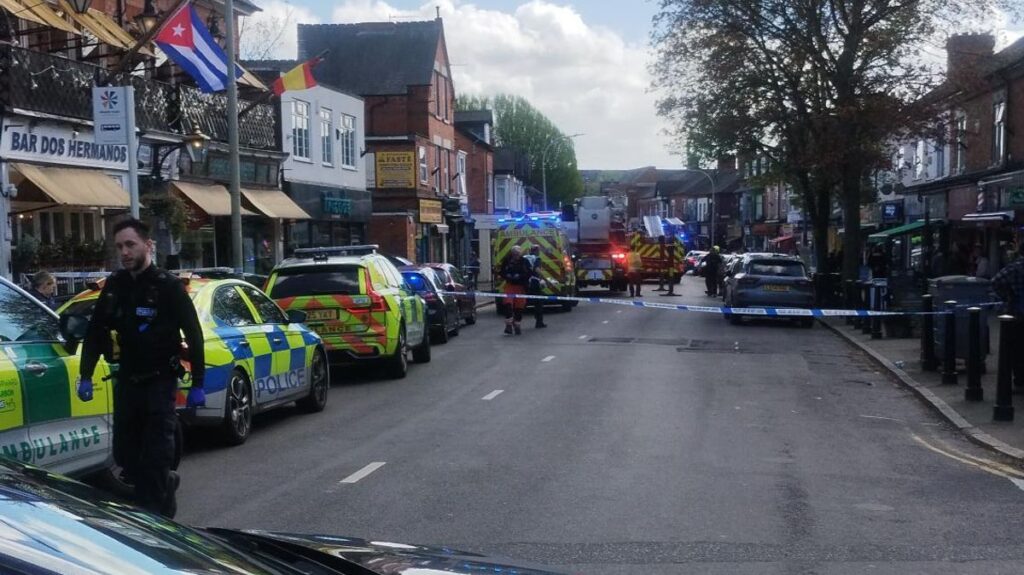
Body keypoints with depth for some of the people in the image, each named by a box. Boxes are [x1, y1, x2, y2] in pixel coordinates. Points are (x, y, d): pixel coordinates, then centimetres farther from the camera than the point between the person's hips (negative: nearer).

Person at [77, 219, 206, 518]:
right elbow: (96, 332, 12)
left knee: (156, 457, -7)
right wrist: (86, 376, 4)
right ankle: (165, 484, 36)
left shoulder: (168, 286, -8)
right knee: (125, 454, 11)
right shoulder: (115, 285, 6)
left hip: (159, 382, -5)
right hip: (127, 381, 5)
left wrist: (197, 384, -11)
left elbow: (194, 336, -8)